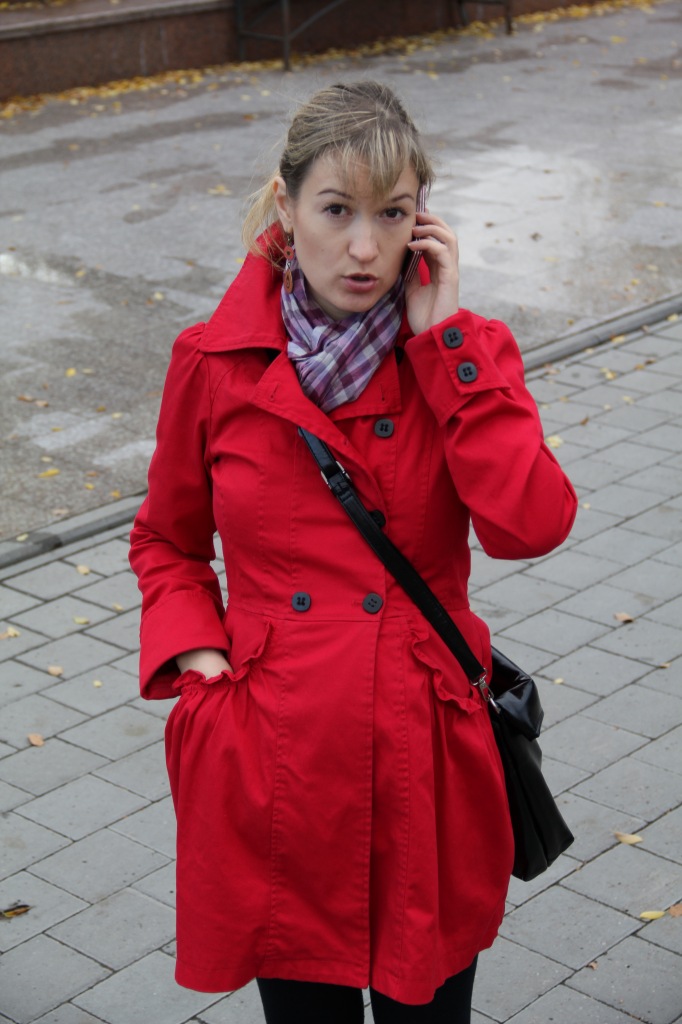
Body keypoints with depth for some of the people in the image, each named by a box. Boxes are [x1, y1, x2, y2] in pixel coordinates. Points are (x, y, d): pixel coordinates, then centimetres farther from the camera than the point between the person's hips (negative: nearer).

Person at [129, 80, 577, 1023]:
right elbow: (167, 540, 11)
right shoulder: (214, 364, -4)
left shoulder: (464, 353, -4)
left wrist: (444, 339, -18)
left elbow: (532, 523, -21)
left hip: (425, 758, 0)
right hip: (271, 759, 0)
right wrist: (196, 656, -6)